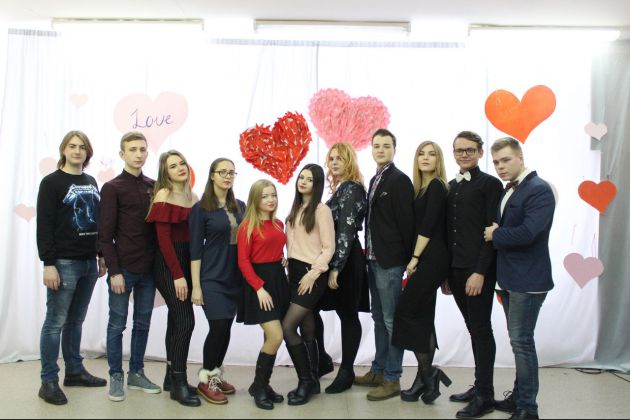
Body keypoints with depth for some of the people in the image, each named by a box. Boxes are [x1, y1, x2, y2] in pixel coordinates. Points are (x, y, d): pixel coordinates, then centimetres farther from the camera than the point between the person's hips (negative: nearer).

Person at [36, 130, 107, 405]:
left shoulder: (91, 182, 14)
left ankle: (75, 371, 23)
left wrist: (102, 256, 15)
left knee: (76, 320, 14)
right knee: (55, 321, 0)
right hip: (64, 262, -6)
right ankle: (49, 381, 8)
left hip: (89, 262, 6)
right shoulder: (51, 182, -4)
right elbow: (44, 226, -10)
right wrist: (48, 264, -16)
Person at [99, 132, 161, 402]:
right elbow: (105, 234, -7)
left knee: (142, 324, 12)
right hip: (123, 268, -4)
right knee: (117, 324, 5)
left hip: (148, 268, 5)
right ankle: (116, 376, 19)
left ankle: (136, 373, 24)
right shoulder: (112, 188, -4)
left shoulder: (153, 186, 9)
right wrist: (114, 271, -12)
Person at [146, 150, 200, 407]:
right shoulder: (164, 195, -9)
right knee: (185, 320, -10)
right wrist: (177, 275, -17)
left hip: (187, 261, 7)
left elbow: (194, 235, 10)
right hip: (168, 263, -7)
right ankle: (179, 383, 0)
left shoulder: (192, 196, 11)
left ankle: (171, 377, 22)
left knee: (176, 319, 12)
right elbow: (163, 239, -14)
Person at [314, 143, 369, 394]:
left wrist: (336, 268, -22)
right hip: (333, 257, 9)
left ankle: (346, 372, 14)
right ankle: (321, 359, 25)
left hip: (345, 259, -9)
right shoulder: (340, 188, 14)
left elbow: (346, 230, -19)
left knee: (347, 314, 2)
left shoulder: (351, 188, -12)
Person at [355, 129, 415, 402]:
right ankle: (378, 371, 28)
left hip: (390, 261, -9)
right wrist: (370, 253, 10)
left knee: (391, 320, -1)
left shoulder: (399, 180, -10)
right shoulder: (375, 180, 15)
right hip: (373, 259, 9)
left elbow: (406, 221, -13)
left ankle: (392, 379, 9)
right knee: (379, 318, 16)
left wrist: (405, 258, -12)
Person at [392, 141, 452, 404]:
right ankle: (426, 377, 16)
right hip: (426, 259, 9)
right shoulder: (421, 187, 17)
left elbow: (428, 226, -15)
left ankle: (427, 374, 3)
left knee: (408, 312, -8)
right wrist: (415, 259, 10)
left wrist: (414, 258, -12)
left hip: (431, 259, -9)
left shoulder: (436, 186, -9)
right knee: (423, 317, 9)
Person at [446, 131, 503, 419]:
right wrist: (446, 272, 10)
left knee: (481, 329, 1)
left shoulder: (490, 184, -6)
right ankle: (479, 386, 24)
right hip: (456, 269, 6)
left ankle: (485, 396, 10)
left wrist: (480, 272, -17)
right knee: (474, 329, 13)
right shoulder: (451, 186, 13)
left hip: (478, 270, -6)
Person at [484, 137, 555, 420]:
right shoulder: (508, 190, 13)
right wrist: (496, 234, -5)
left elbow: (527, 232, -26)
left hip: (528, 280, -9)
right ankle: (519, 397, 28)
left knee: (521, 340, -4)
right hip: (509, 278, 9)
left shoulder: (539, 190, -15)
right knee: (519, 340, 16)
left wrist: (496, 234, -12)